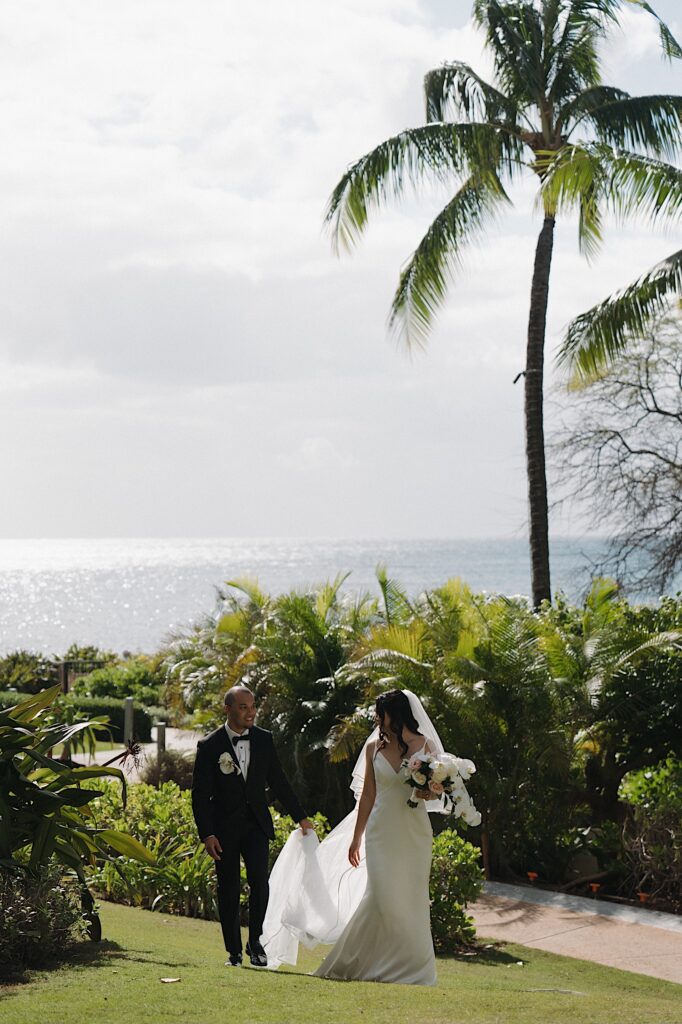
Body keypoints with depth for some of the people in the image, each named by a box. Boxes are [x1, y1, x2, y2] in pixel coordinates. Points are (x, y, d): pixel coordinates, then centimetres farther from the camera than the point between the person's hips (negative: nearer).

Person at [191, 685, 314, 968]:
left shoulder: (264, 740, 4)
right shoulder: (209, 746, -5)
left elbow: (278, 782, 13)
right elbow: (200, 795, -4)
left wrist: (301, 817, 13)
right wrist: (207, 835, -11)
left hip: (256, 824, 2)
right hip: (224, 828, -2)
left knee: (259, 882, -14)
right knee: (228, 891, 3)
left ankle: (255, 942, 3)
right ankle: (233, 951, 15)